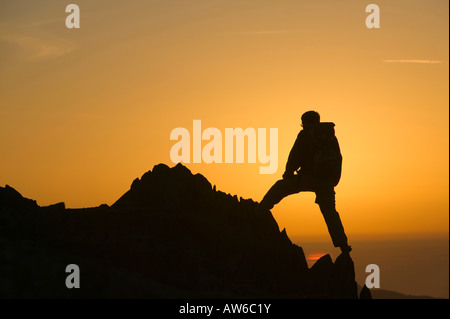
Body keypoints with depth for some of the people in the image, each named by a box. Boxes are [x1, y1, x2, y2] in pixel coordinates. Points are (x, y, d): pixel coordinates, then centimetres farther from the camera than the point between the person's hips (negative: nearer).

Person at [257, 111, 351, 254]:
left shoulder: (305, 135, 3)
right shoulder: (331, 136, 18)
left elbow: (295, 155, -2)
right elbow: (338, 158, 20)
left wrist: (288, 172, 13)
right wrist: (334, 181, 24)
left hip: (308, 177, -4)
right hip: (327, 181, 4)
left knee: (279, 187, 12)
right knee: (329, 211, 13)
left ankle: (258, 212, 6)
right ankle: (342, 243, 2)